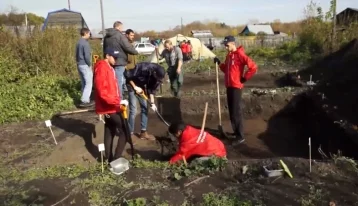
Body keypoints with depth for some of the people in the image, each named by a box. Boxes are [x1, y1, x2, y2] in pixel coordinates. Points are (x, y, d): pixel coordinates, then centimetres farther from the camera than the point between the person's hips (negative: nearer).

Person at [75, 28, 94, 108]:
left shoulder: (78, 42, 13)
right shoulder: (85, 43, -15)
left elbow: (77, 55, 16)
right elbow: (87, 56, -20)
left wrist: (79, 62, 17)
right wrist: (90, 65, -9)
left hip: (79, 65, 9)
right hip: (85, 65, -9)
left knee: (84, 83, 14)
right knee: (89, 83, -6)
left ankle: (85, 99, 19)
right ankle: (85, 101, -9)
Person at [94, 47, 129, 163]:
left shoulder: (108, 67, 14)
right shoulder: (102, 68, -18)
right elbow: (102, 92, -27)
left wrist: (117, 102, 17)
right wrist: (118, 102, -29)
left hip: (110, 107, 10)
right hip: (109, 107, -10)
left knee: (110, 132, 16)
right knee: (124, 131, -7)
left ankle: (110, 159, 27)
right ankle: (116, 160, -2)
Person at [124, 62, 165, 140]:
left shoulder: (157, 76, -16)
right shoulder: (142, 68, -36)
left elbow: (152, 89, -5)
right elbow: (127, 74, -26)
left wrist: (152, 103, -11)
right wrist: (135, 87, -22)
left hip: (141, 86, 6)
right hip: (132, 85, -6)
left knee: (145, 108, 4)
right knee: (133, 109, -10)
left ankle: (143, 132, 14)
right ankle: (130, 133, 2)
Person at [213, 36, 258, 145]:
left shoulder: (240, 54, -14)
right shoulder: (229, 55, 12)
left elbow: (253, 67, -21)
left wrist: (244, 78, -13)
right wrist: (219, 64, 5)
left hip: (236, 86, -9)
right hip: (229, 86, 9)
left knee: (236, 111, -6)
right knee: (231, 111, 14)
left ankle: (240, 136, 1)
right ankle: (236, 131, 26)